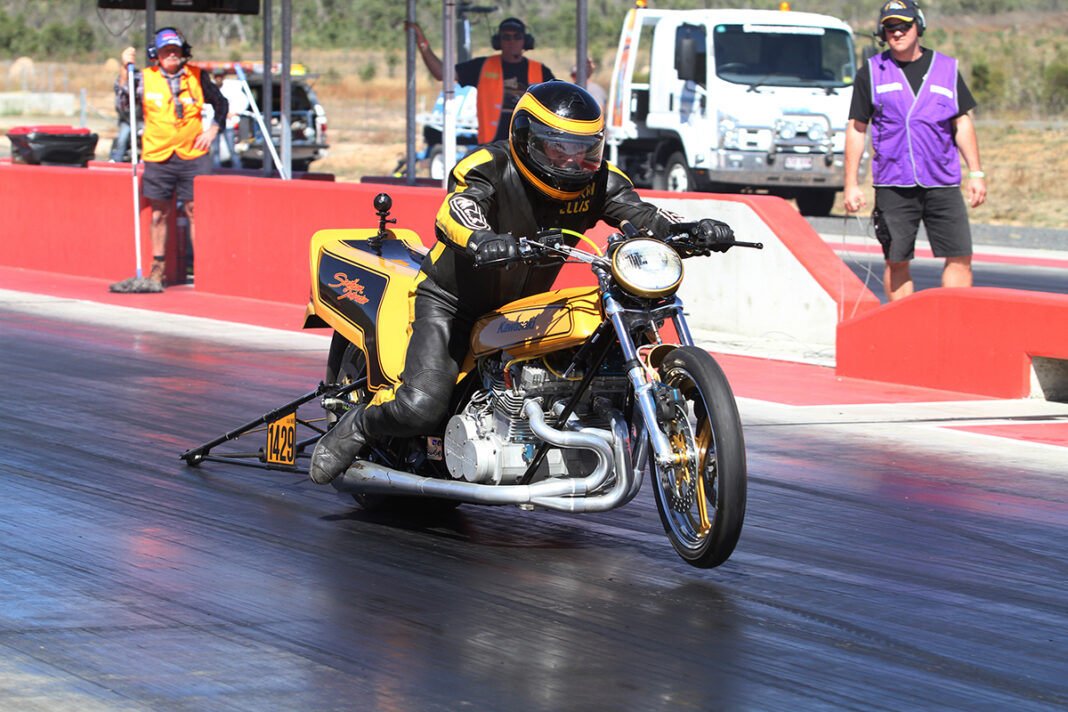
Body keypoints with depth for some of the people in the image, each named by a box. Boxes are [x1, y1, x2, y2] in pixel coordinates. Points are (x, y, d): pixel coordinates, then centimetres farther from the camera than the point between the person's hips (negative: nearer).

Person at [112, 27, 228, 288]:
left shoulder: (197, 77, 5)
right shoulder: (144, 78, 2)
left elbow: (220, 103, 18)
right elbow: (125, 103, -7)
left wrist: (212, 130, 7)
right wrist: (128, 70, -9)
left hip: (193, 156, 0)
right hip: (158, 157, 0)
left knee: (196, 210, -5)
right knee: (159, 213, 5)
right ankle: (158, 268, 14)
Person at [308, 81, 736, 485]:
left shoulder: (596, 181, -7)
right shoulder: (489, 169, -23)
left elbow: (639, 213, -15)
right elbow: (456, 211, -41)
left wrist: (691, 231, -37)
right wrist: (478, 239, -65)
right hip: (451, 302, -6)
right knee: (421, 407, -22)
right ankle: (357, 427, 10)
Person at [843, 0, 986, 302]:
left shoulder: (946, 68, 10)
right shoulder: (871, 73, 5)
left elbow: (962, 123, 13)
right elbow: (856, 129, 7)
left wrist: (976, 173, 6)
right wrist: (851, 184, 1)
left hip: (943, 183, 1)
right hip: (893, 185, -1)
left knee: (960, 257, -6)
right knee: (896, 262, 1)